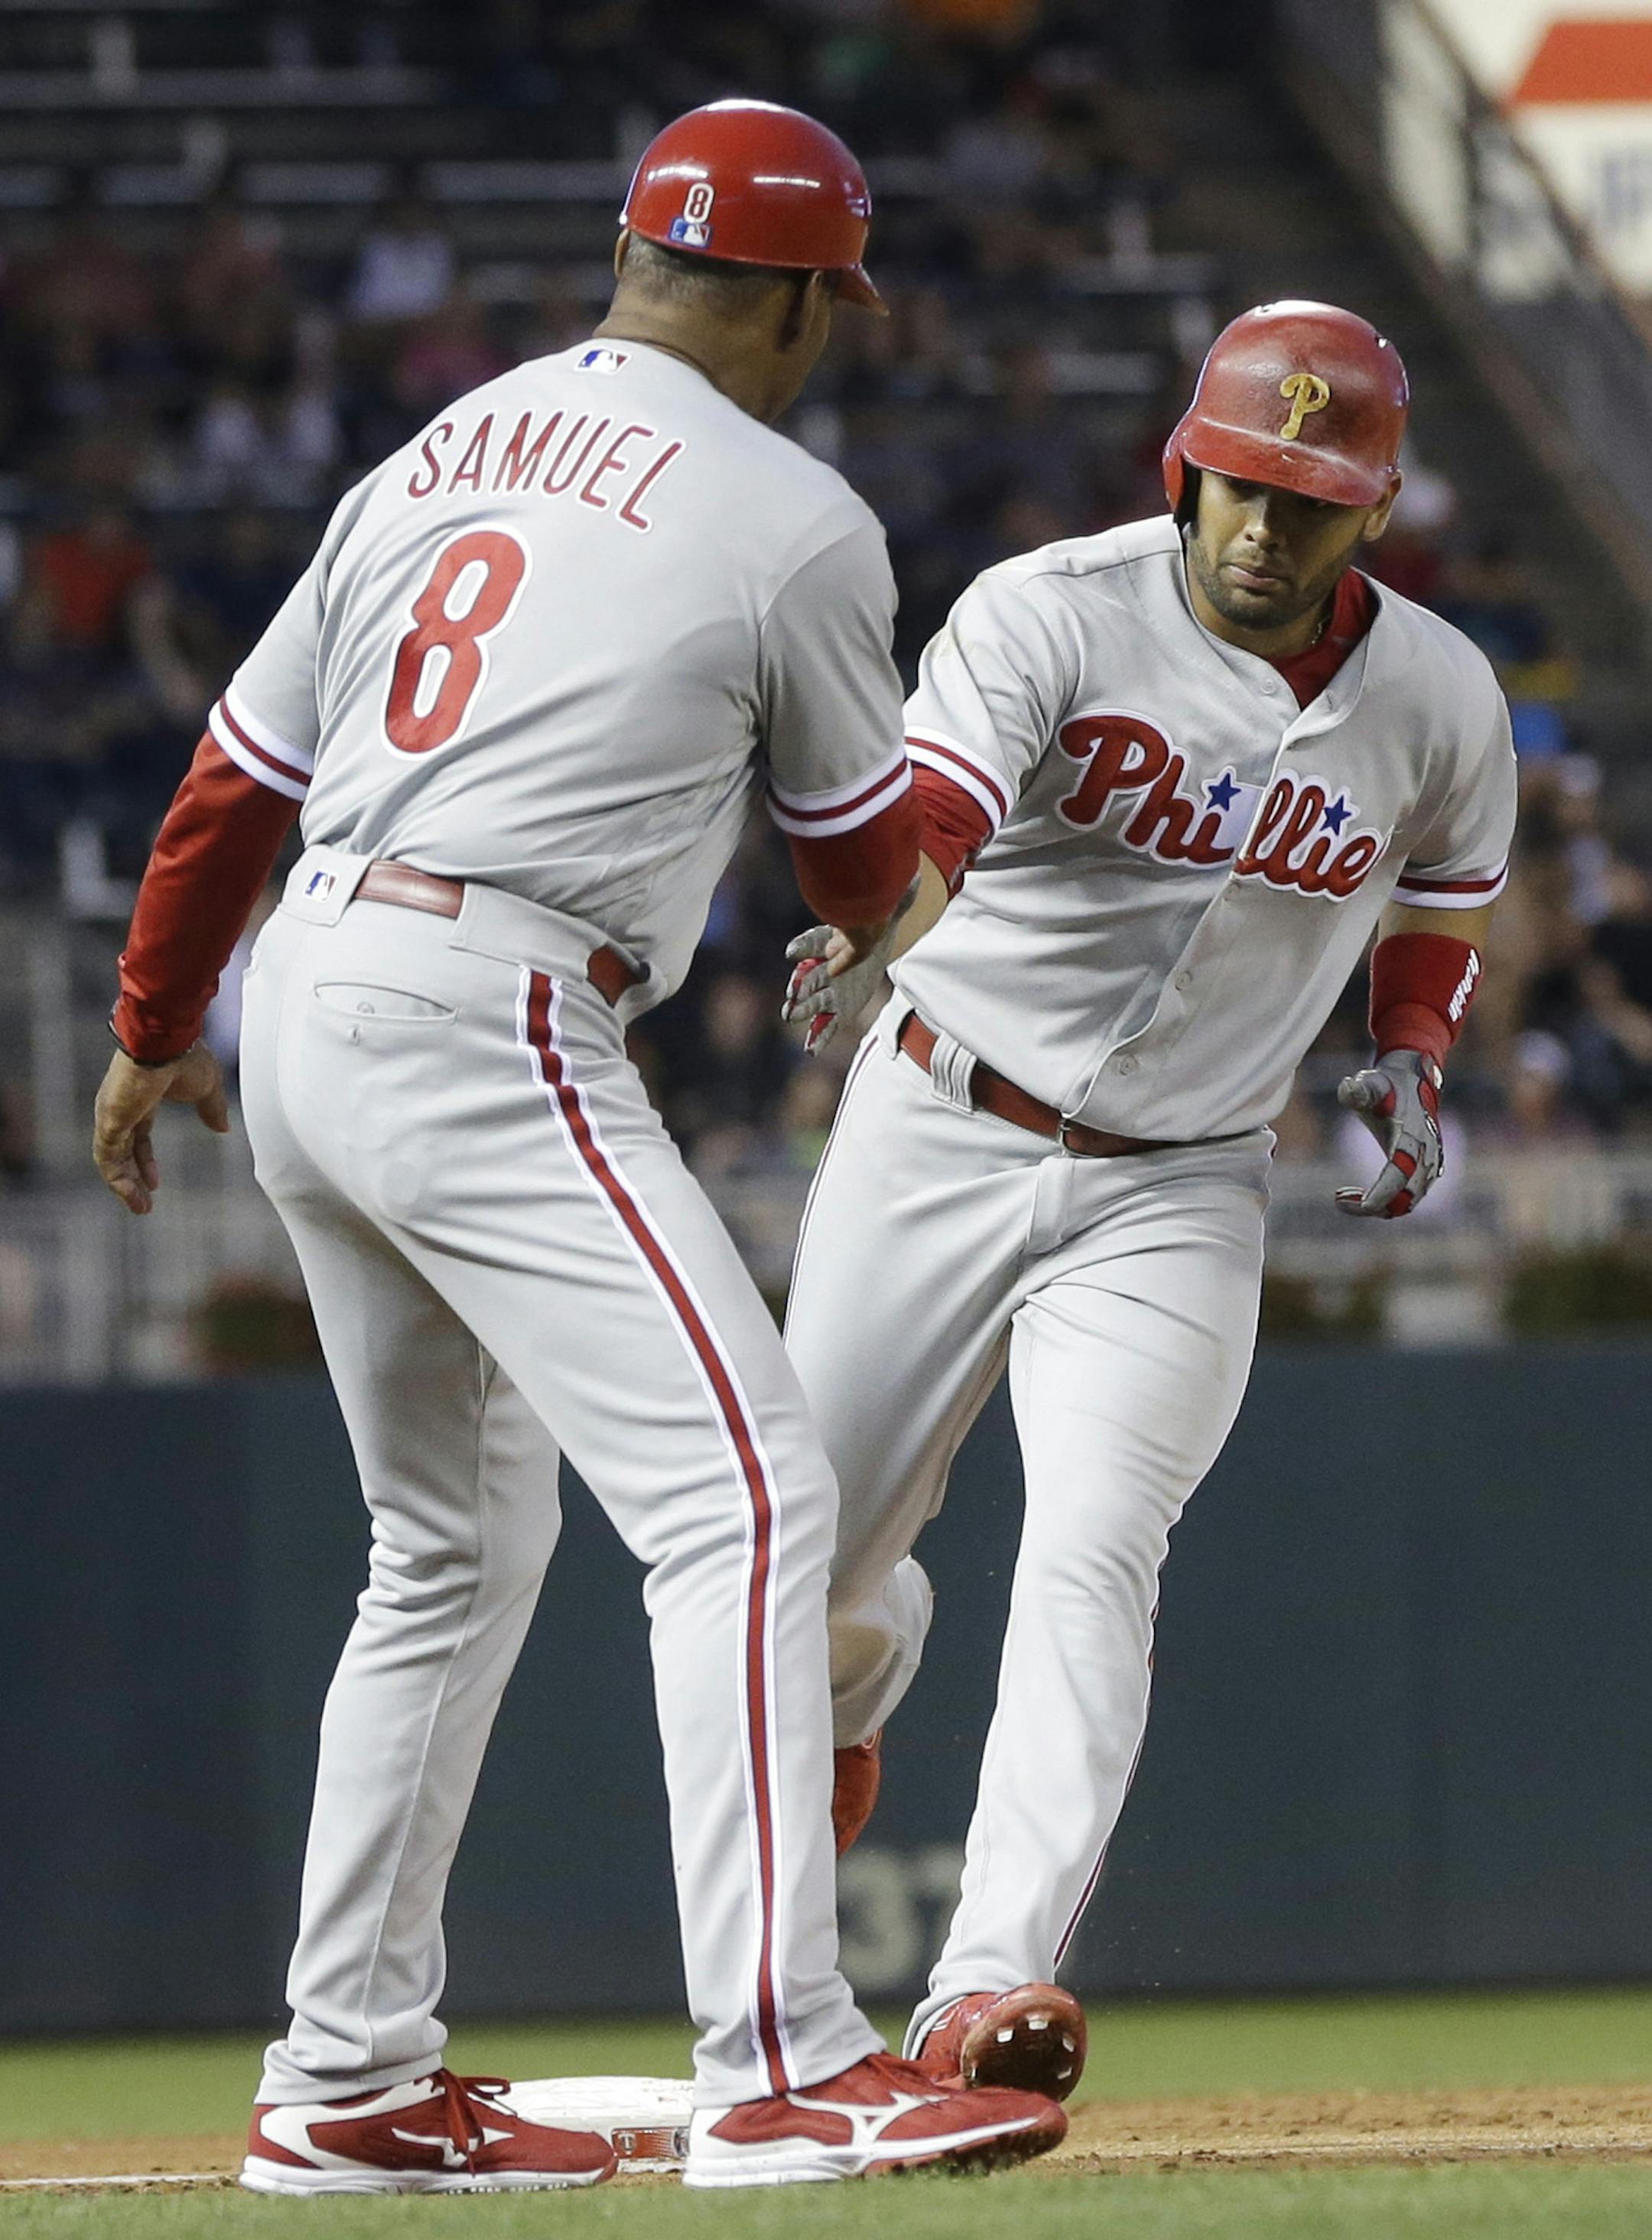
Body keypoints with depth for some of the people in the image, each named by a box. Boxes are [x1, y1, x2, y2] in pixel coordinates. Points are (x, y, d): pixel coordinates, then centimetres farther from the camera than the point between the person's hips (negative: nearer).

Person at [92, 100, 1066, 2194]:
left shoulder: (437, 455, 17)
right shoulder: (795, 522, -4)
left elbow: (239, 776, 20)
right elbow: (864, 872, 8)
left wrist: (155, 1032, 33)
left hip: (311, 1005, 8)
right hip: (491, 1024, -8)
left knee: (458, 1542, 20)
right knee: (742, 1492, -13)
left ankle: (346, 2081, 22)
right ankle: (779, 2066, -25)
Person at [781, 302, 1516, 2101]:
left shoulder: (1438, 702, -4)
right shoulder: (1054, 616, -16)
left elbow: (1440, 906, 17)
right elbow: (924, 816, -33)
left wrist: (1412, 1067, 0)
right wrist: (870, 927, -54)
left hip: (1174, 1200, 0)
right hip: (944, 1133, 0)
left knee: (1091, 1562, -21)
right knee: (808, 1554, 8)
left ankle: (988, 1993, -31)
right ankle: (856, 1685, 48)